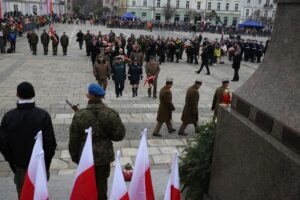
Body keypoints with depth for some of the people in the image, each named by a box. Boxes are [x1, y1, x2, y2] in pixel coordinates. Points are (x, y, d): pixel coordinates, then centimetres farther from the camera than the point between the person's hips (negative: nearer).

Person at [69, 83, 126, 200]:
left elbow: (73, 139, -6)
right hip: (104, 155, 1)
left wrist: (75, 156, 7)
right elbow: (119, 135, -8)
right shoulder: (110, 114, -11)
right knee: (101, 183, 16)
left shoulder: (79, 115, -12)